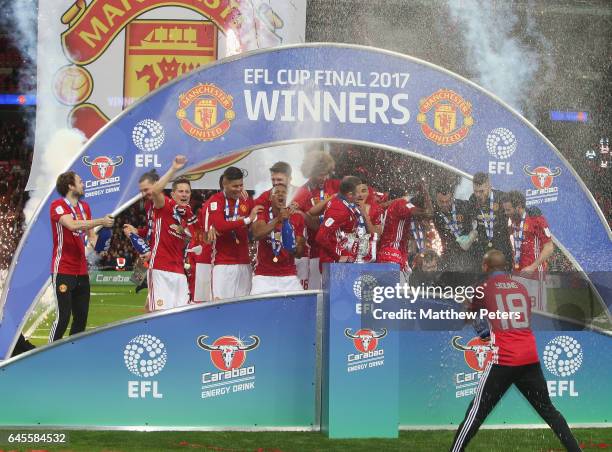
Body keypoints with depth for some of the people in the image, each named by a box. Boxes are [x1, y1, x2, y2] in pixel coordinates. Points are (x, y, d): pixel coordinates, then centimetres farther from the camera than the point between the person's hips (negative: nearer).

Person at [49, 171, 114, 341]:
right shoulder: (57, 205, -10)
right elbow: (72, 225, -28)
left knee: (81, 317, 10)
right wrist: (101, 221, -28)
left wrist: (94, 241, -5)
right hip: (63, 271, -8)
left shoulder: (85, 207, 14)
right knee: (63, 317, -10)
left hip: (81, 271, 8)